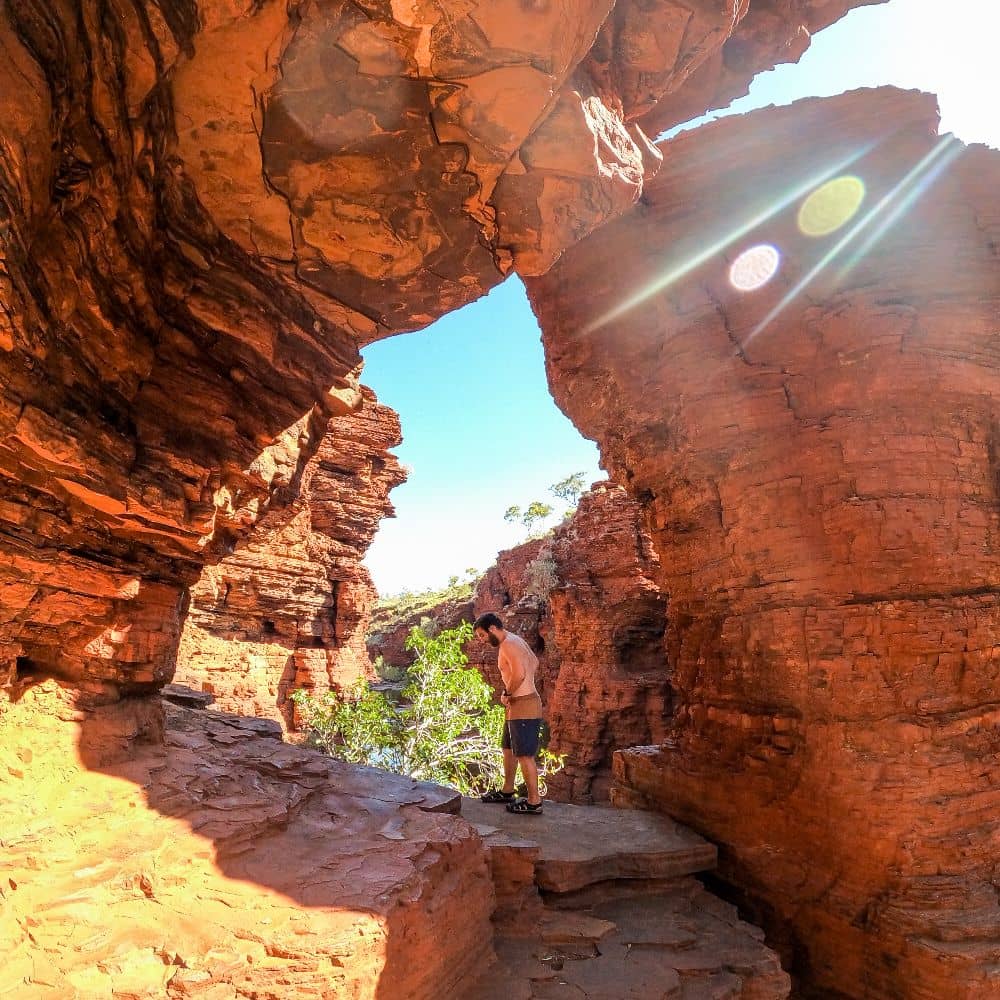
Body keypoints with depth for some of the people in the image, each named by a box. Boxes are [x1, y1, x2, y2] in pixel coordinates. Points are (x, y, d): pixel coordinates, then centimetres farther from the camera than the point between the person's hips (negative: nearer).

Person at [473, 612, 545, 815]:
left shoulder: (508, 644, -18)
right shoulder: (515, 640, 13)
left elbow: (519, 673, -31)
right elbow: (534, 663, 26)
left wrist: (507, 693, -14)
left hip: (524, 706, -11)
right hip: (516, 706, 11)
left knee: (525, 755, -2)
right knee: (508, 749, 21)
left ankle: (533, 802, 7)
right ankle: (507, 792, 34)